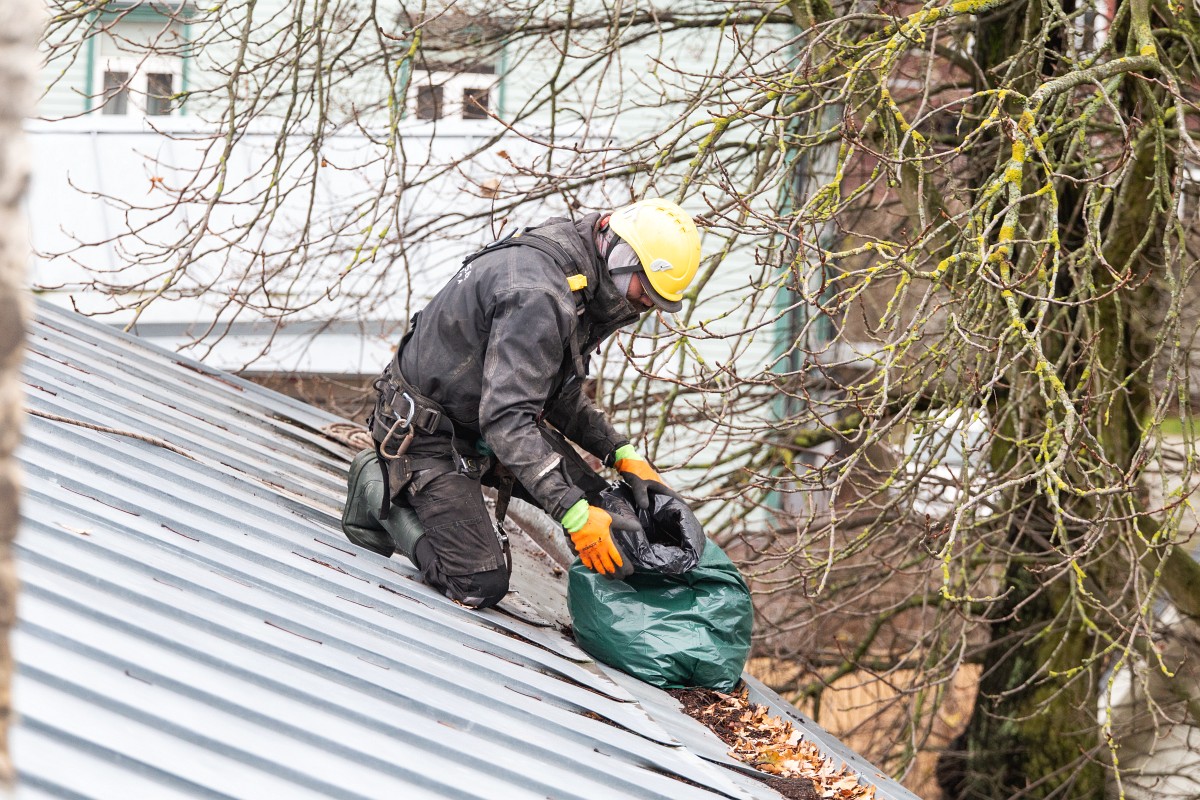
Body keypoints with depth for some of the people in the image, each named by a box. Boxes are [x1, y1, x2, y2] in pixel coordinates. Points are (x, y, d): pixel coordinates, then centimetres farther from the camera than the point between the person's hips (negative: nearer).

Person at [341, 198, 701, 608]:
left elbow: (561, 396, 13)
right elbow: (507, 420, -38)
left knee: (592, 498, 1)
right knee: (481, 586, -14)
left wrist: (623, 454, -1)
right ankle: (383, 491, 7)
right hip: (430, 432, -10)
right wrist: (576, 516, -41)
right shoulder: (538, 296, -33)